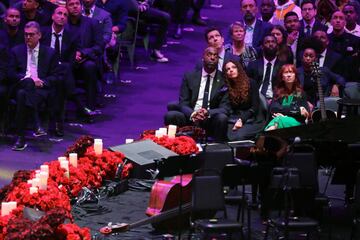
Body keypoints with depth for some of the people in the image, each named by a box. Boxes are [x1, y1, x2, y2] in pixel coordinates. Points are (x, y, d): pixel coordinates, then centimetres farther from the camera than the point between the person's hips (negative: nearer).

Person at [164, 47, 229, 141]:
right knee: (170, 115, -27)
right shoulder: (189, 76, 6)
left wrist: (208, 113, -25)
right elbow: (183, 104, 1)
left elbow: (224, 108, -3)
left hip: (211, 120, -1)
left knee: (222, 118, -33)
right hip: (190, 118, 1)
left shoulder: (223, 79, 3)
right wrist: (193, 114, -23)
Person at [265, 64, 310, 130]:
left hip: (296, 122, -1)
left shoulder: (300, 93, 15)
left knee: (279, 120, -38)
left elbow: (306, 112, 3)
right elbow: (273, 108, -1)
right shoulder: (278, 92, 17)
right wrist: (297, 110, -10)